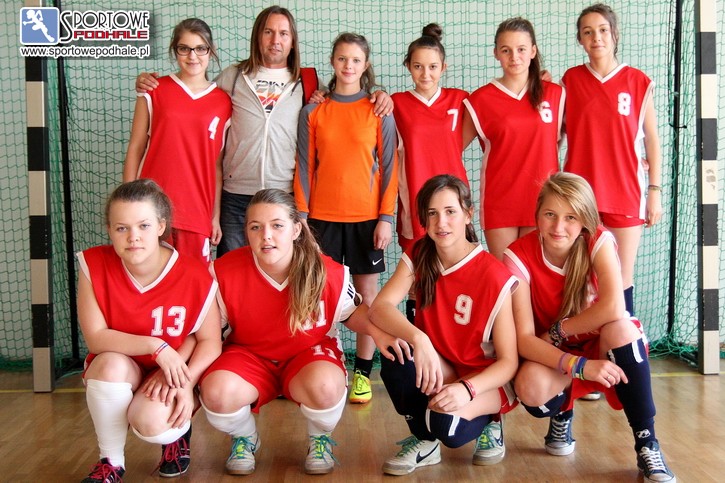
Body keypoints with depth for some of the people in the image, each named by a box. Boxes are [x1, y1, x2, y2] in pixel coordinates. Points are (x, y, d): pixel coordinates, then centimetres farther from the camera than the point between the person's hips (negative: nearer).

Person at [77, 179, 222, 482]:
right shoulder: (94, 265, -15)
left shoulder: (195, 276, -18)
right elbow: (95, 338, -18)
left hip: (171, 377, -1)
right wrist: (156, 346, -29)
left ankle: (178, 434, 12)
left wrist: (186, 383, -28)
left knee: (151, 422, -31)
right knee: (111, 364, -33)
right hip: (117, 376, 2)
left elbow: (210, 341, -11)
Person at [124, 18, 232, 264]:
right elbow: (135, 149, 5)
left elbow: (218, 164, 8)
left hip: (197, 212, 1)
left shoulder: (223, 103, 7)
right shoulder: (155, 91, 4)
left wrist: (216, 215, 6)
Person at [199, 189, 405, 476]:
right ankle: (244, 439, 8)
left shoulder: (329, 273, -15)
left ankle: (320, 439, 3)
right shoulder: (224, 272, -15)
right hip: (250, 356, 1)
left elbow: (353, 312, 4)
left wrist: (377, 331, -18)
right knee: (217, 392, -32)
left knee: (326, 387, -36)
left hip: (309, 355, -1)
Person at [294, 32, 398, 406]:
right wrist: (301, 214, -1)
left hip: (366, 216, -1)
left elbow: (389, 166, 0)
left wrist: (386, 217, -6)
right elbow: (304, 166, 5)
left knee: (367, 291, 5)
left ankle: (363, 371, 14)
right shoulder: (313, 111, 4)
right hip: (323, 216, 1)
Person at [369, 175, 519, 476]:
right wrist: (418, 339, -39)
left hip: (484, 380, -4)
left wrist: (467, 389, -35)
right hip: (438, 371, 4)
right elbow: (380, 308, -20)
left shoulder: (495, 277, -19)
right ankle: (424, 442, -1)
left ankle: (487, 424, 5)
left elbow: (509, 361, -17)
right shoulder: (419, 257, -6)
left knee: (446, 424, -34)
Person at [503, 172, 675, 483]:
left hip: (600, 349, 0)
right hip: (551, 356, 0)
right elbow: (524, 338, -23)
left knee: (619, 327, -34)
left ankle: (648, 446, -22)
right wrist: (579, 365, -37)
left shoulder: (599, 241, -17)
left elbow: (613, 309, -33)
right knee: (529, 386, -34)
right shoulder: (519, 256, -18)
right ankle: (562, 415, 5)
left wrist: (556, 331, -22)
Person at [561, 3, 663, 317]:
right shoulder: (570, 80, 7)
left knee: (622, 279, 3)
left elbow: (652, 140, 5)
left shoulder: (638, 82, 3)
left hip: (625, 193, -1)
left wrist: (655, 190, 1)